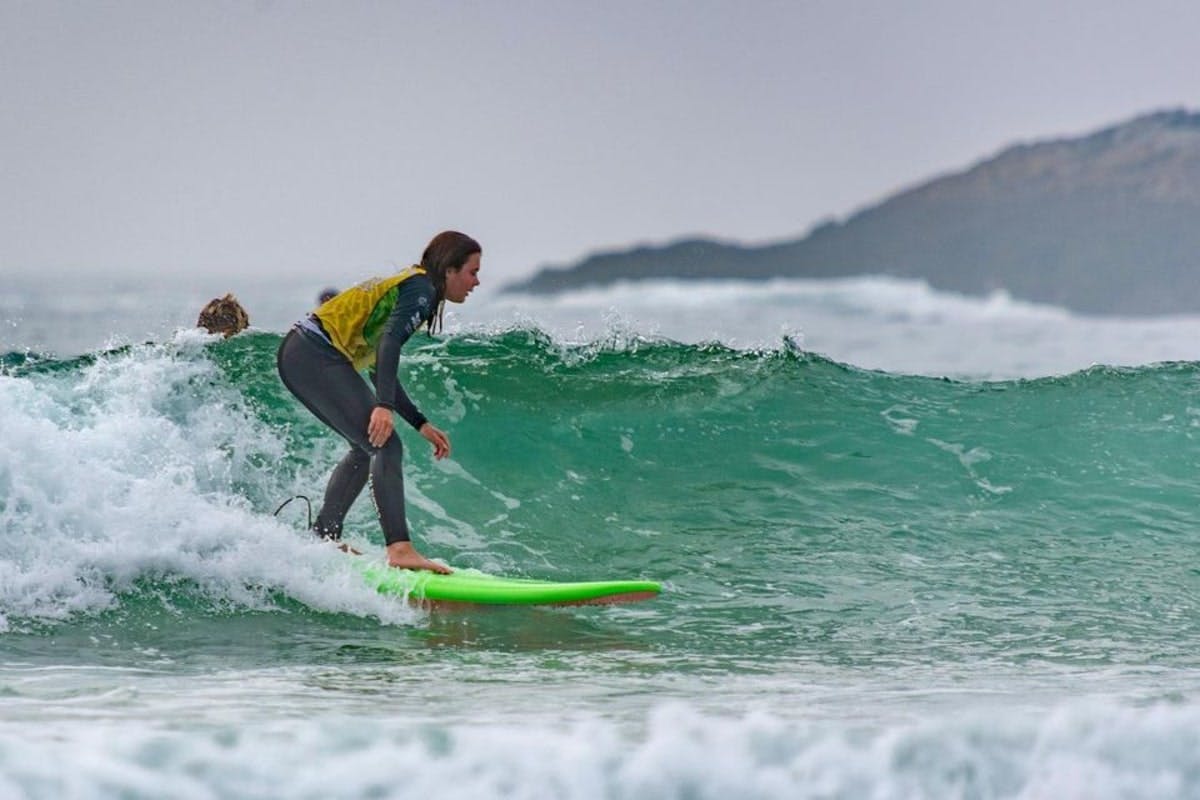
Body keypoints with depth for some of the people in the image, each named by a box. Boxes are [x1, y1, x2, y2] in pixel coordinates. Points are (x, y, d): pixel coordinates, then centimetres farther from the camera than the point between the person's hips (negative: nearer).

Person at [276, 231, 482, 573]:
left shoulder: (404, 284, 25)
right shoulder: (421, 289, -4)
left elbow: (381, 370, 27)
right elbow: (390, 342, -22)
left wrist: (420, 424, 24)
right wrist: (384, 406, -31)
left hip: (297, 357, 10)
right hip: (316, 356, -10)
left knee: (367, 447, 20)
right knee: (385, 445, -15)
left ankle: (322, 537, 20)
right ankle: (400, 549, -26)